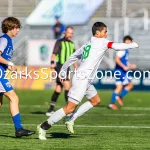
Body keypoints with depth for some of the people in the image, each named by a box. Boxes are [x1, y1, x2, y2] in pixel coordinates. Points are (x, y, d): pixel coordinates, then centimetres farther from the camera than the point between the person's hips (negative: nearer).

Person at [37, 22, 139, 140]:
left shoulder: (87, 45, 17)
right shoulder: (101, 42, -6)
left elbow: (73, 57, 24)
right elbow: (117, 46, -12)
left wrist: (63, 70, 34)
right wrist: (133, 45, 4)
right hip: (82, 80, -10)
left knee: (96, 100, 22)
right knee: (70, 108, -11)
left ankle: (71, 121, 16)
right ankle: (44, 127, -10)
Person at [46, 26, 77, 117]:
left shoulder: (72, 44, 16)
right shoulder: (59, 42, -4)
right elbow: (54, 55, -9)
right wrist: (52, 68, -17)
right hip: (59, 67, -7)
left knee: (58, 89, 9)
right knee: (67, 86, -17)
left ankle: (51, 109, 16)